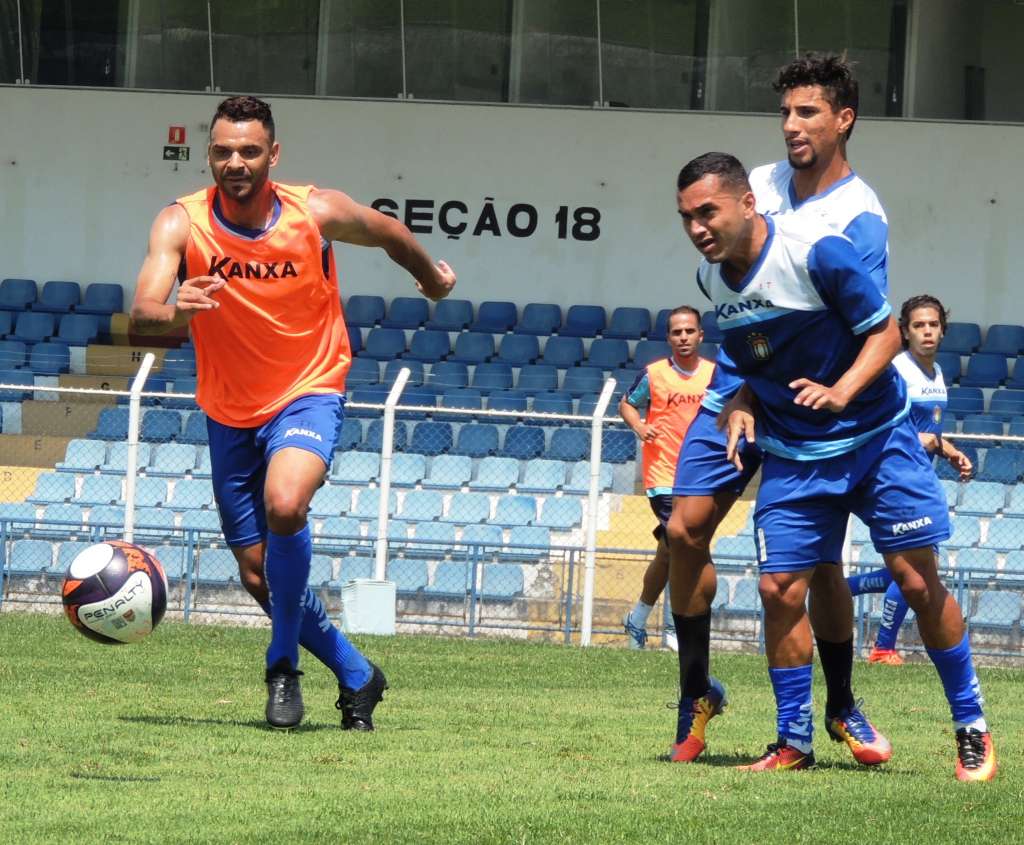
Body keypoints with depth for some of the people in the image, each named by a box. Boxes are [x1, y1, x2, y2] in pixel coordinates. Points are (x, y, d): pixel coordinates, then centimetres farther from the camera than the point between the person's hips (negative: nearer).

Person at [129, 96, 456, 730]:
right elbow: (142, 312, -29)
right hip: (229, 410, 3)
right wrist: (173, 312, -53)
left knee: (284, 504, -32)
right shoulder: (182, 223, -16)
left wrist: (433, 280, 25)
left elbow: (390, 235, 7)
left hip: (308, 394, -3)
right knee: (258, 575, 7)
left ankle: (284, 665, -14)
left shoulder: (318, 213, -15)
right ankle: (357, 677, 28)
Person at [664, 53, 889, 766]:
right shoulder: (760, 187, 6)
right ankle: (697, 693, 11)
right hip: (737, 386, 5)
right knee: (686, 530, -3)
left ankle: (842, 707, 13)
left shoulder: (860, 216, -11)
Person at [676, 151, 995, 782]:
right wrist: (743, 404, -6)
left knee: (918, 579, -5)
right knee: (780, 588, -5)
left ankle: (972, 728, 9)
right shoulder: (712, 275, -2)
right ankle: (795, 742, 8)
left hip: (875, 437, -5)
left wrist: (840, 392, -29)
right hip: (791, 454, 5)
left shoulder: (816, 251, -21)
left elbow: (885, 331, -14)